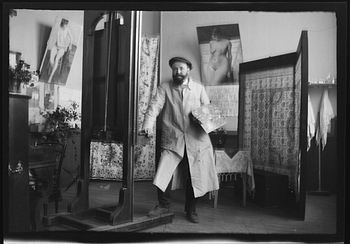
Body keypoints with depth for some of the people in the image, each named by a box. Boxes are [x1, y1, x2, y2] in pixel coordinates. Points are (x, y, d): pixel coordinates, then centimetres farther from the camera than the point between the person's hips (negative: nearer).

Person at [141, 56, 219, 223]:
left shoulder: (199, 88, 9)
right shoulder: (164, 88, 4)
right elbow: (154, 107, -8)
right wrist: (147, 126, -24)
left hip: (196, 140, 2)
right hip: (172, 140, -1)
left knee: (195, 177, 7)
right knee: (163, 173, -11)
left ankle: (191, 210, 28)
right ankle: (164, 205, 14)